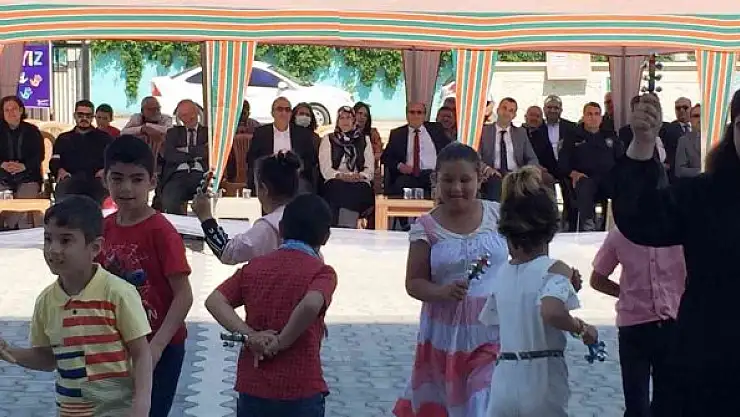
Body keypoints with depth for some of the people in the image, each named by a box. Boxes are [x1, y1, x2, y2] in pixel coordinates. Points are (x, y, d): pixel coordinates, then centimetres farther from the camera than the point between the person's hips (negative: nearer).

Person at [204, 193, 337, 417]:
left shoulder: (254, 266, 7)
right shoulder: (321, 271, -7)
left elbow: (214, 301, -2)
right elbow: (311, 305, -27)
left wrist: (249, 335, -9)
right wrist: (281, 342, -15)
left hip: (252, 388, 4)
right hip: (301, 391, -4)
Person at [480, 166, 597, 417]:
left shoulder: (501, 274, 8)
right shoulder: (554, 269, -10)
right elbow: (551, 312, -29)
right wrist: (582, 328, -10)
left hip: (504, 381, 5)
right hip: (542, 384, -4)